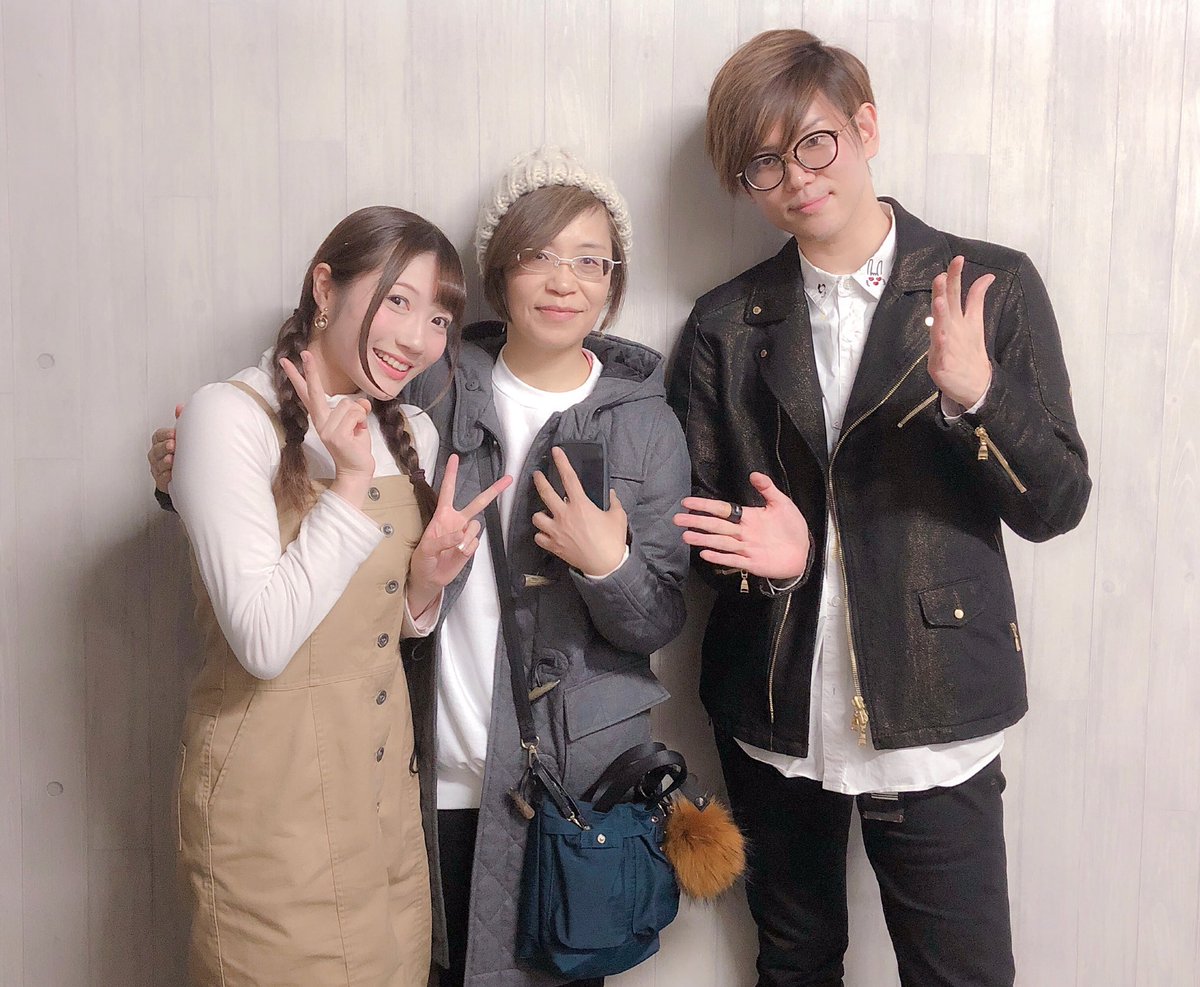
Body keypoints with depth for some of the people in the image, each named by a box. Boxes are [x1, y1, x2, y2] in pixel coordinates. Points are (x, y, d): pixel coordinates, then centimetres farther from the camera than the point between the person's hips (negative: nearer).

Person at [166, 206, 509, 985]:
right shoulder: (232, 416, -14)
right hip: (275, 808, -6)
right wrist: (353, 482, -23)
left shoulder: (415, 436, 7)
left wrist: (427, 582, -5)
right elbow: (264, 641, -22)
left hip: (386, 789, 7)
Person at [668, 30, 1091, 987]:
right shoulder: (725, 325, 3)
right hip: (774, 717, 3)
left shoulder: (991, 287, -3)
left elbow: (1057, 504, -5)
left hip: (931, 717, -2)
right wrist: (768, 553, -15)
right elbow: (699, 518, 7)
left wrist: (975, 393, -23)